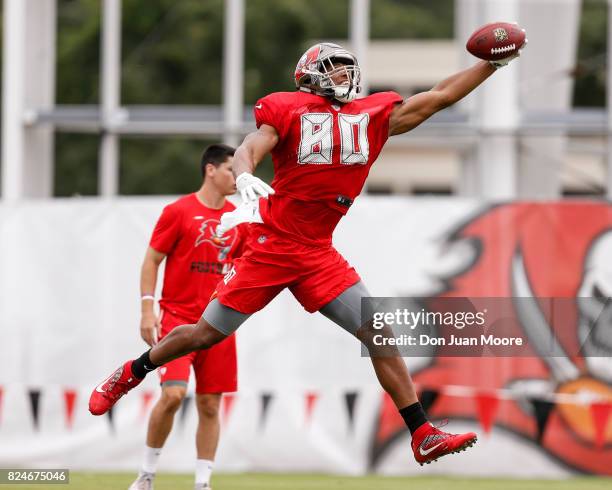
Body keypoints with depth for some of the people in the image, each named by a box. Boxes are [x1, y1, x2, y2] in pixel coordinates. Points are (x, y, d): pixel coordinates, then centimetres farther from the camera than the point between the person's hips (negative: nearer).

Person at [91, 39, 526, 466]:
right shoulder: (289, 109, -6)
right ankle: (128, 376, 26)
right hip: (271, 246, -4)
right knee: (207, 334, 3)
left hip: (319, 255, 4)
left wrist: (493, 63, 8)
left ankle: (423, 436, -2)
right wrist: (245, 177, -39)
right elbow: (250, 148, -17)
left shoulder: (374, 116, 7)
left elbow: (440, 96, 12)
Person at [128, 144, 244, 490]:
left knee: (210, 405, 3)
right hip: (178, 316, -5)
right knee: (173, 394, -17)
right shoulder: (179, 211, -4)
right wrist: (147, 310, -10)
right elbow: (151, 261, -2)